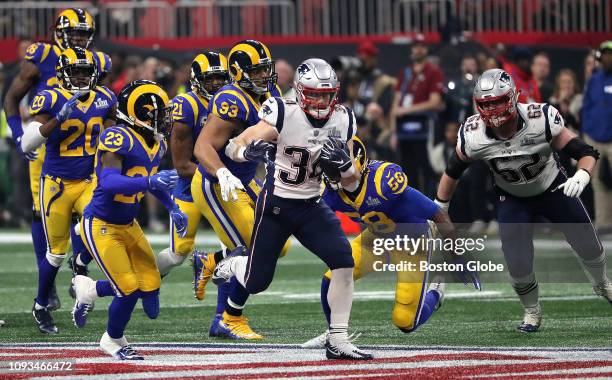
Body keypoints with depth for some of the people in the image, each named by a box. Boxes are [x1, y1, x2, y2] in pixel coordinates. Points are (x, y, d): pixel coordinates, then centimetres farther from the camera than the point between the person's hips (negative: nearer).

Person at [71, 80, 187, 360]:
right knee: (129, 290, -10)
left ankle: (89, 290, 28)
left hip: (128, 225, 8)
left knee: (150, 289, 2)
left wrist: (173, 209, 15)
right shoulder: (118, 138, -24)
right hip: (101, 226, -8)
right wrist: (150, 182, -47)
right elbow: (109, 181, -37)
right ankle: (113, 341, 20)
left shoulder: (156, 143, 4)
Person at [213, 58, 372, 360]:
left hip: (311, 207, 4)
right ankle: (232, 265, 40)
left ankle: (337, 341, -8)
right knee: (256, 283, 3)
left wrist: (344, 163, -19)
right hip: (275, 205, -4)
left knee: (344, 263, -17)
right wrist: (249, 151, -38)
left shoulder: (342, 121, -4)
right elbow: (232, 147, -14)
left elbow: (351, 184, 4)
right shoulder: (284, 115, -18)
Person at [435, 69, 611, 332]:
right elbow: (453, 172, -8)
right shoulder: (473, 136, -27)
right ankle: (532, 313, 21)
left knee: (588, 246, 10)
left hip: (553, 189, 0)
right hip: (513, 200, 0)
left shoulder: (541, 120, -33)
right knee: (518, 267, -12)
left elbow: (586, 152, -26)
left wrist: (581, 176, -47)